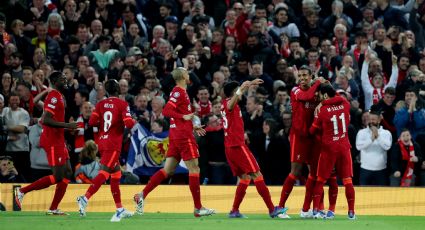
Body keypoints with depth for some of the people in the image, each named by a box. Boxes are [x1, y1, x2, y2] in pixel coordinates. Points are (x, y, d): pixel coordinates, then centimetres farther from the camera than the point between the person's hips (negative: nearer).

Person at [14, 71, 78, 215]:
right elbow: (45, 120, -24)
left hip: (58, 140, 10)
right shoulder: (54, 97, -14)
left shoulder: (59, 96, 17)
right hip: (52, 141, -10)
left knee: (67, 173, 7)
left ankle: (53, 209, 7)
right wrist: (67, 125, -22)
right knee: (58, 176, -10)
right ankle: (22, 191, -4)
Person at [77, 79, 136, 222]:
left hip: (102, 142, 6)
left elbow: (92, 122, -2)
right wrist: (134, 122, 8)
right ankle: (85, 199, -30)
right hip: (113, 144, -6)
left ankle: (120, 210, 19)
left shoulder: (101, 104, 6)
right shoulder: (122, 104, -7)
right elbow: (128, 123, -15)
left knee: (116, 174, 16)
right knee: (104, 173, -12)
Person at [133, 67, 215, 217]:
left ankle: (142, 195, 2)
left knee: (167, 170, 8)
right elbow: (166, 111, -21)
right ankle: (198, 208, -2)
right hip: (184, 136, -9)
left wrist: (193, 127, 24)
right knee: (194, 169, -4)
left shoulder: (178, 92, 18)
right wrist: (184, 116, -25)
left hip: (175, 137, 9)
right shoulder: (179, 92, -11)